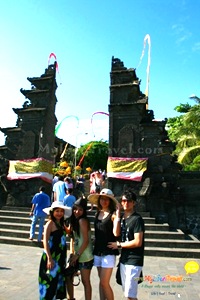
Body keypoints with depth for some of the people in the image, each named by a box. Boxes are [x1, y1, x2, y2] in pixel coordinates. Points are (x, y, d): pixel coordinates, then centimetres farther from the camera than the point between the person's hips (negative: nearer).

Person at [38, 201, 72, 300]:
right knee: (50, 281, 2)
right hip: (52, 256, -8)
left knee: (57, 280, 18)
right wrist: (49, 258, -22)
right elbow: (45, 241, -19)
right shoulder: (50, 223, -14)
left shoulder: (61, 224, 8)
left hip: (60, 257, 8)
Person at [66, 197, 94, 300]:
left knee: (85, 282, 4)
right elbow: (74, 238, 12)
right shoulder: (74, 221, 9)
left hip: (85, 257, -9)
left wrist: (77, 255, -15)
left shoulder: (82, 221, -17)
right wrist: (72, 253, 5)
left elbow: (86, 241, -20)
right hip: (77, 256, 9)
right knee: (68, 276, 17)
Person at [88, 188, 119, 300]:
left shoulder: (113, 214, -11)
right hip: (98, 251, 6)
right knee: (102, 281, 15)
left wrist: (118, 217, -25)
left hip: (109, 252, -6)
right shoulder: (97, 213, 7)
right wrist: (95, 247, 11)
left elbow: (116, 233, -19)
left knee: (104, 282, -3)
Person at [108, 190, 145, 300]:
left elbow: (138, 242, -20)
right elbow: (116, 233, -7)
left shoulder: (137, 219, -16)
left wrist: (119, 245, -11)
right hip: (123, 259, 8)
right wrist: (117, 215, -10)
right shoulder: (122, 217, 7)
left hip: (134, 261, -8)